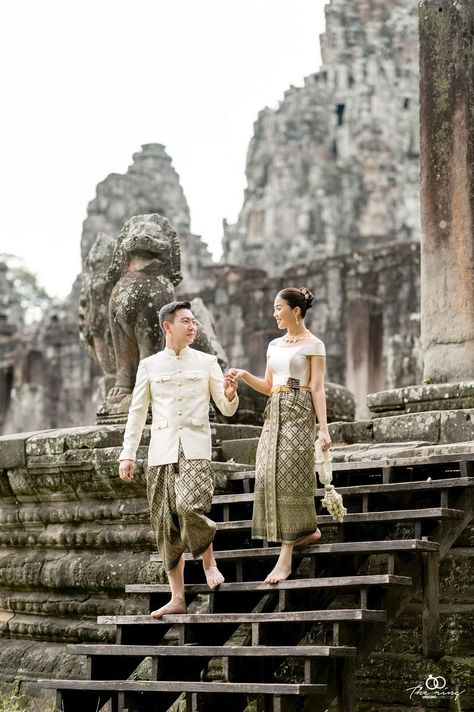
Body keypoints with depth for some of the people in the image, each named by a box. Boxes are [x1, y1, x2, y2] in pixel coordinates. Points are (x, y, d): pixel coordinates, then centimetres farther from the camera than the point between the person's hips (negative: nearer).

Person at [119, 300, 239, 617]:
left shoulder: (207, 362, 8)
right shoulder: (149, 365, 10)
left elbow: (227, 409, 7)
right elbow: (137, 412, 11)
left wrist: (230, 395, -16)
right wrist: (128, 454, 5)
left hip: (195, 448, -2)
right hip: (162, 450, 2)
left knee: (189, 507, -25)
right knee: (166, 523, 1)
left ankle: (209, 561, 3)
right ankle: (177, 597, 8)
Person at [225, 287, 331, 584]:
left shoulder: (313, 345, -2)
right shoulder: (275, 345, 17)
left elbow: (317, 388, -8)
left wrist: (323, 427, -15)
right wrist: (244, 376, 3)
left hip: (299, 413, -7)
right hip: (274, 414, 7)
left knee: (288, 478, -11)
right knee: (269, 476, 2)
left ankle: (286, 557, -12)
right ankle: (309, 530, 21)